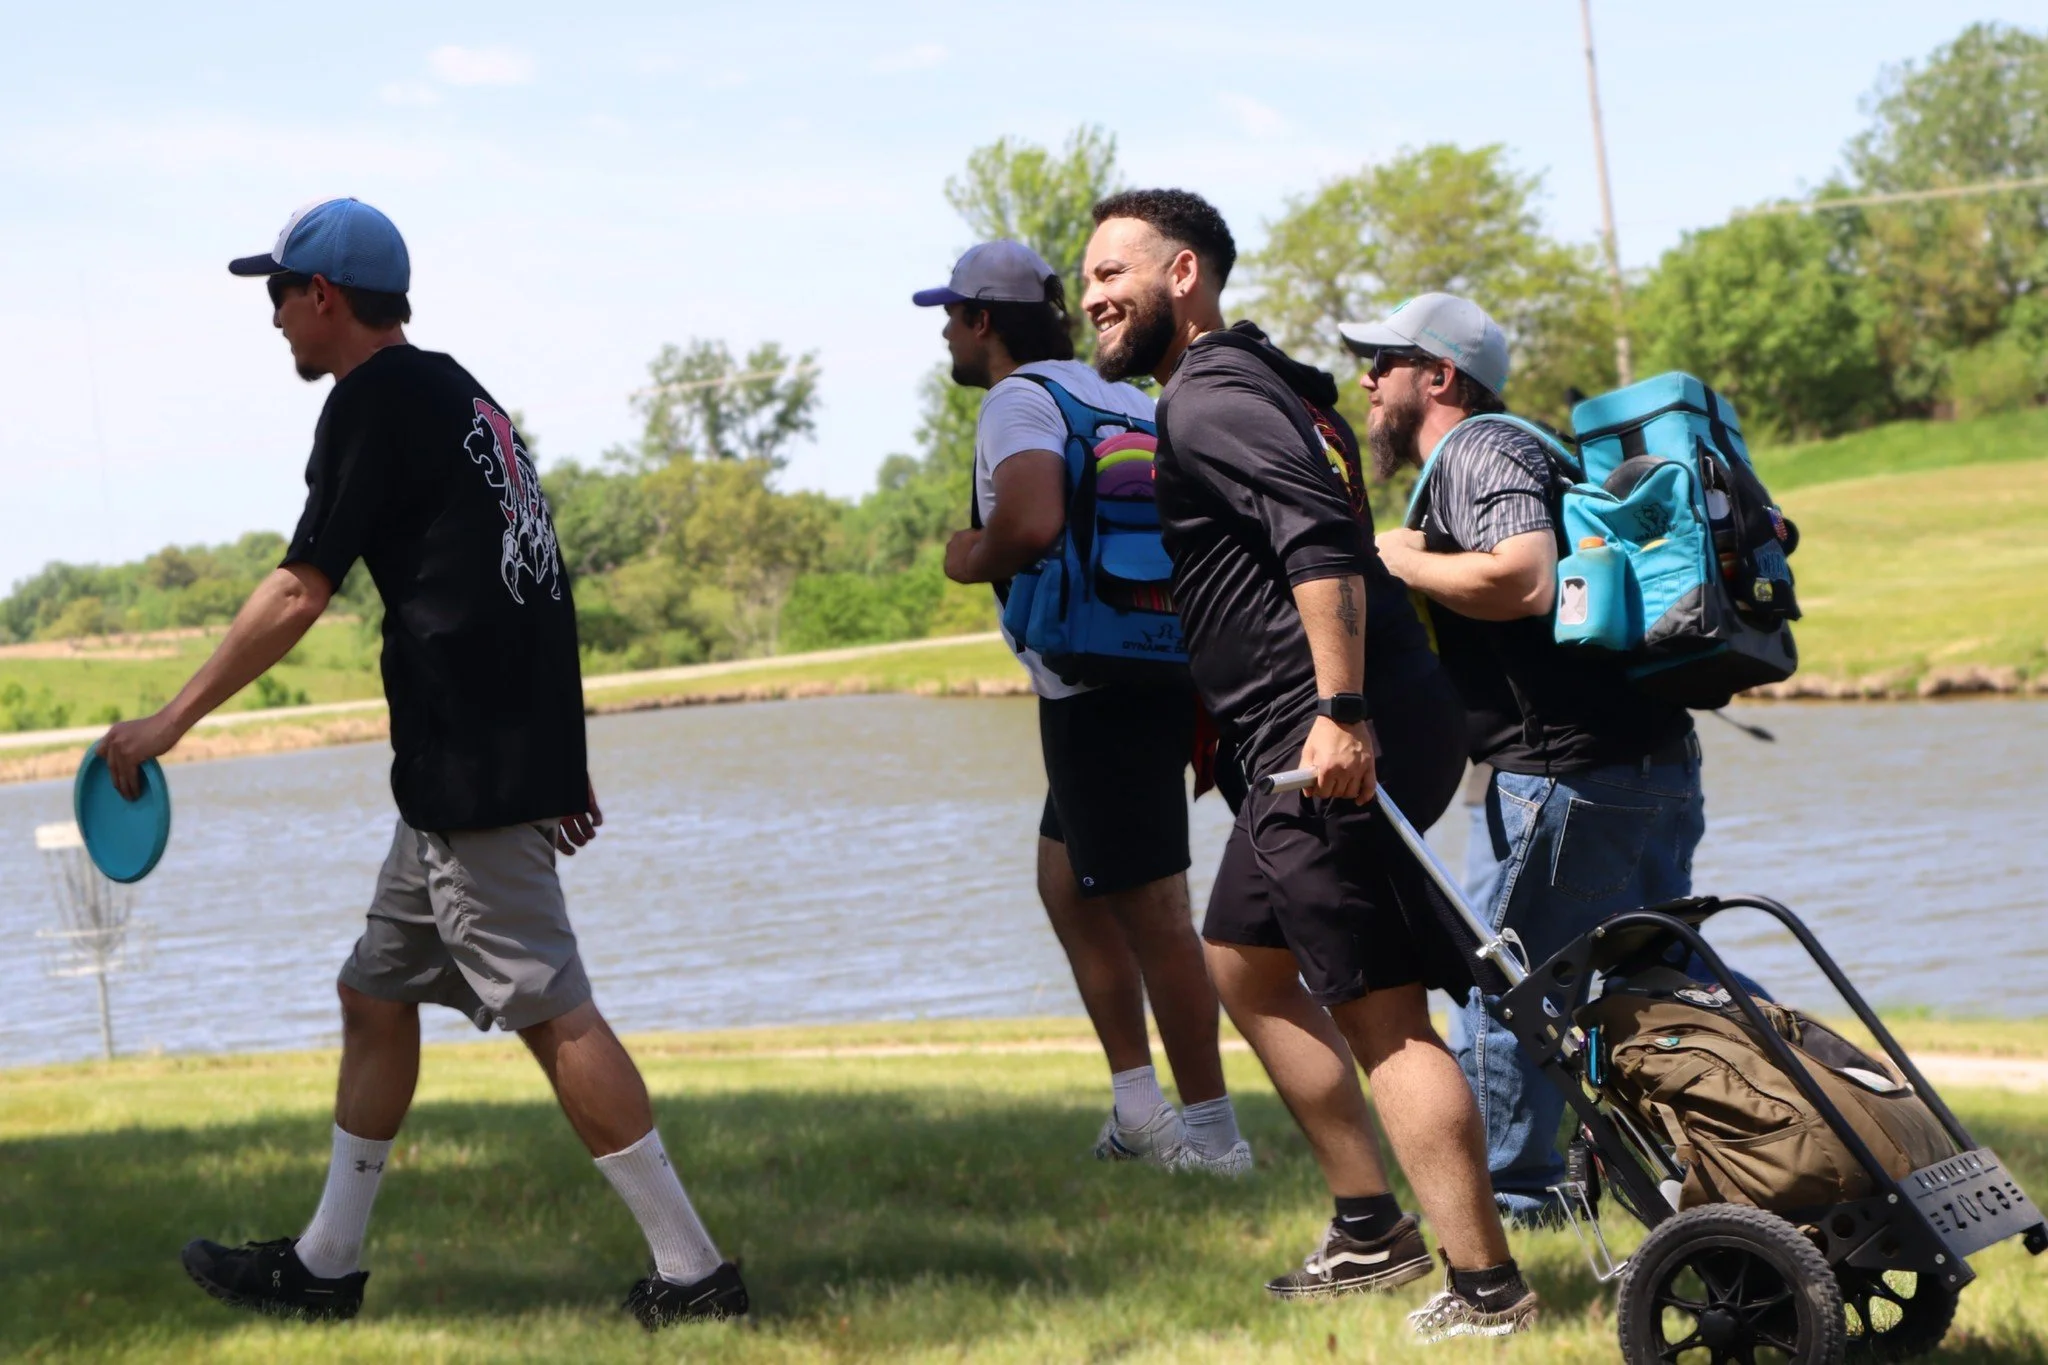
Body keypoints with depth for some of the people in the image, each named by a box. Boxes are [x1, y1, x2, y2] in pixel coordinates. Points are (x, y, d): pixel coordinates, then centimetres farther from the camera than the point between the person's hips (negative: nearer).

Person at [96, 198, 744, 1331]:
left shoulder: (375, 400, -8)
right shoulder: (461, 396, 20)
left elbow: (299, 592, -13)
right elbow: (526, 588, 21)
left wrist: (172, 720, -7)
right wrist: (559, 759, 22)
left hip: (469, 773, -10)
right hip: (511, 759, 10)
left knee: (552, 1014, -10)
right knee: (376, 993, 16)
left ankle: (692, 1272, -10)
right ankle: (324, 1269, 23)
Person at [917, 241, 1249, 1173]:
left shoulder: (1017, 402, -11)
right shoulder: (1113, 395, 17)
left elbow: (1033, 519, -31)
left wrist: (974, 560, -9)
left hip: (1098, 691, -10)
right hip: (1160, 668, 10)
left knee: (1149, 907, -3)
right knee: (1068, 884, 20)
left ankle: (1212, 1132, 2)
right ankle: (1138, 1106, 19)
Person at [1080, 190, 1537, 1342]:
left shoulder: (1212, 401, -11)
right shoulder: (1237, 382, 22)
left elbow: (1322, 539, -24)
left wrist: (1340, 711, -31)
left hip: (1338, 741, -11)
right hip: (1310, 738, 11)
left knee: (1381, 1012, -11)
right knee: (1246, 962, 22)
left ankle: (1487, 1290, -11)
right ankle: (1372, 1230, 25)